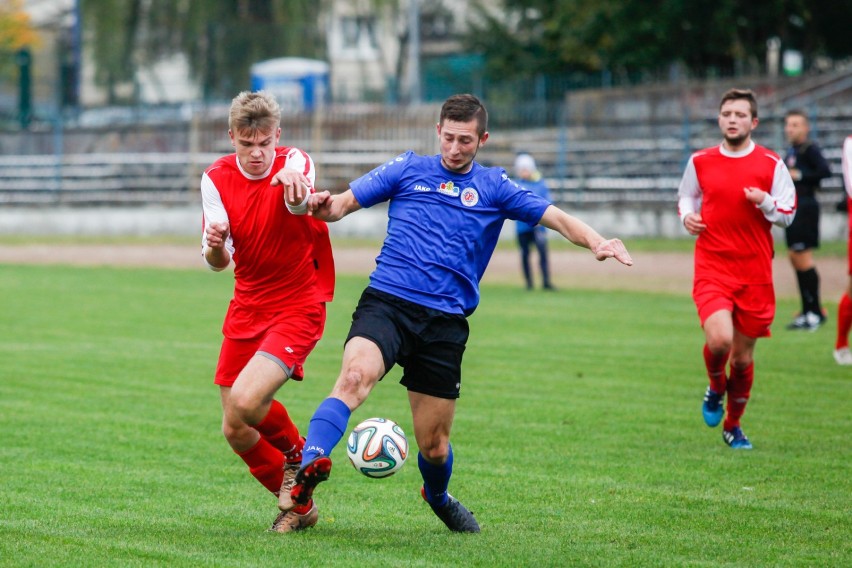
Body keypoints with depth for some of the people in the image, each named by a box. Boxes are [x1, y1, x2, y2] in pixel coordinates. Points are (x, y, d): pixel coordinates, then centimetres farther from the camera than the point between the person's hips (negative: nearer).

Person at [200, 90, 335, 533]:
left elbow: (300, 204, -40)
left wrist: (296, 184, -65)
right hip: (246, 309, 5)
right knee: (237, 432, 6)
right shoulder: (216, 179, -2)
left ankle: (297, 454, 8)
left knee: (246, 401, -25)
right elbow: (217, 262, -6)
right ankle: (297, 504, 29)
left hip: (298, 306, -5)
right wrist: (214, 247, -31)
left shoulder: (294, 164, -15)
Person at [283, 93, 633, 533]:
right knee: (356, 375, -34)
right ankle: (308, 468, -49)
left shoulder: (493, 187, 13)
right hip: (386, 303, -1)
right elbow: (345, 203, 9)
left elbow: (557, 219, 6)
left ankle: (438, 497, 40)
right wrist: (324, 206, -15)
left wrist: (596, 243, -14)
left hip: (444, 323, 1)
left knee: (434, 446, 7)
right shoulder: (408, 169, 12)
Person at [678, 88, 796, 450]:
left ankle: (733, 425, 28)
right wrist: (687, 216, 0)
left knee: (743, 356, 7)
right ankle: (716, 387, 10)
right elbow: (686, 196, 22)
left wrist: (766, 202, -16)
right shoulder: (700, 161, 5)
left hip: (755, 273, 1)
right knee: (719, 339, -24)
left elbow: (787, 215, 5)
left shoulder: (772, 165, 1)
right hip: (712, 268, -1)